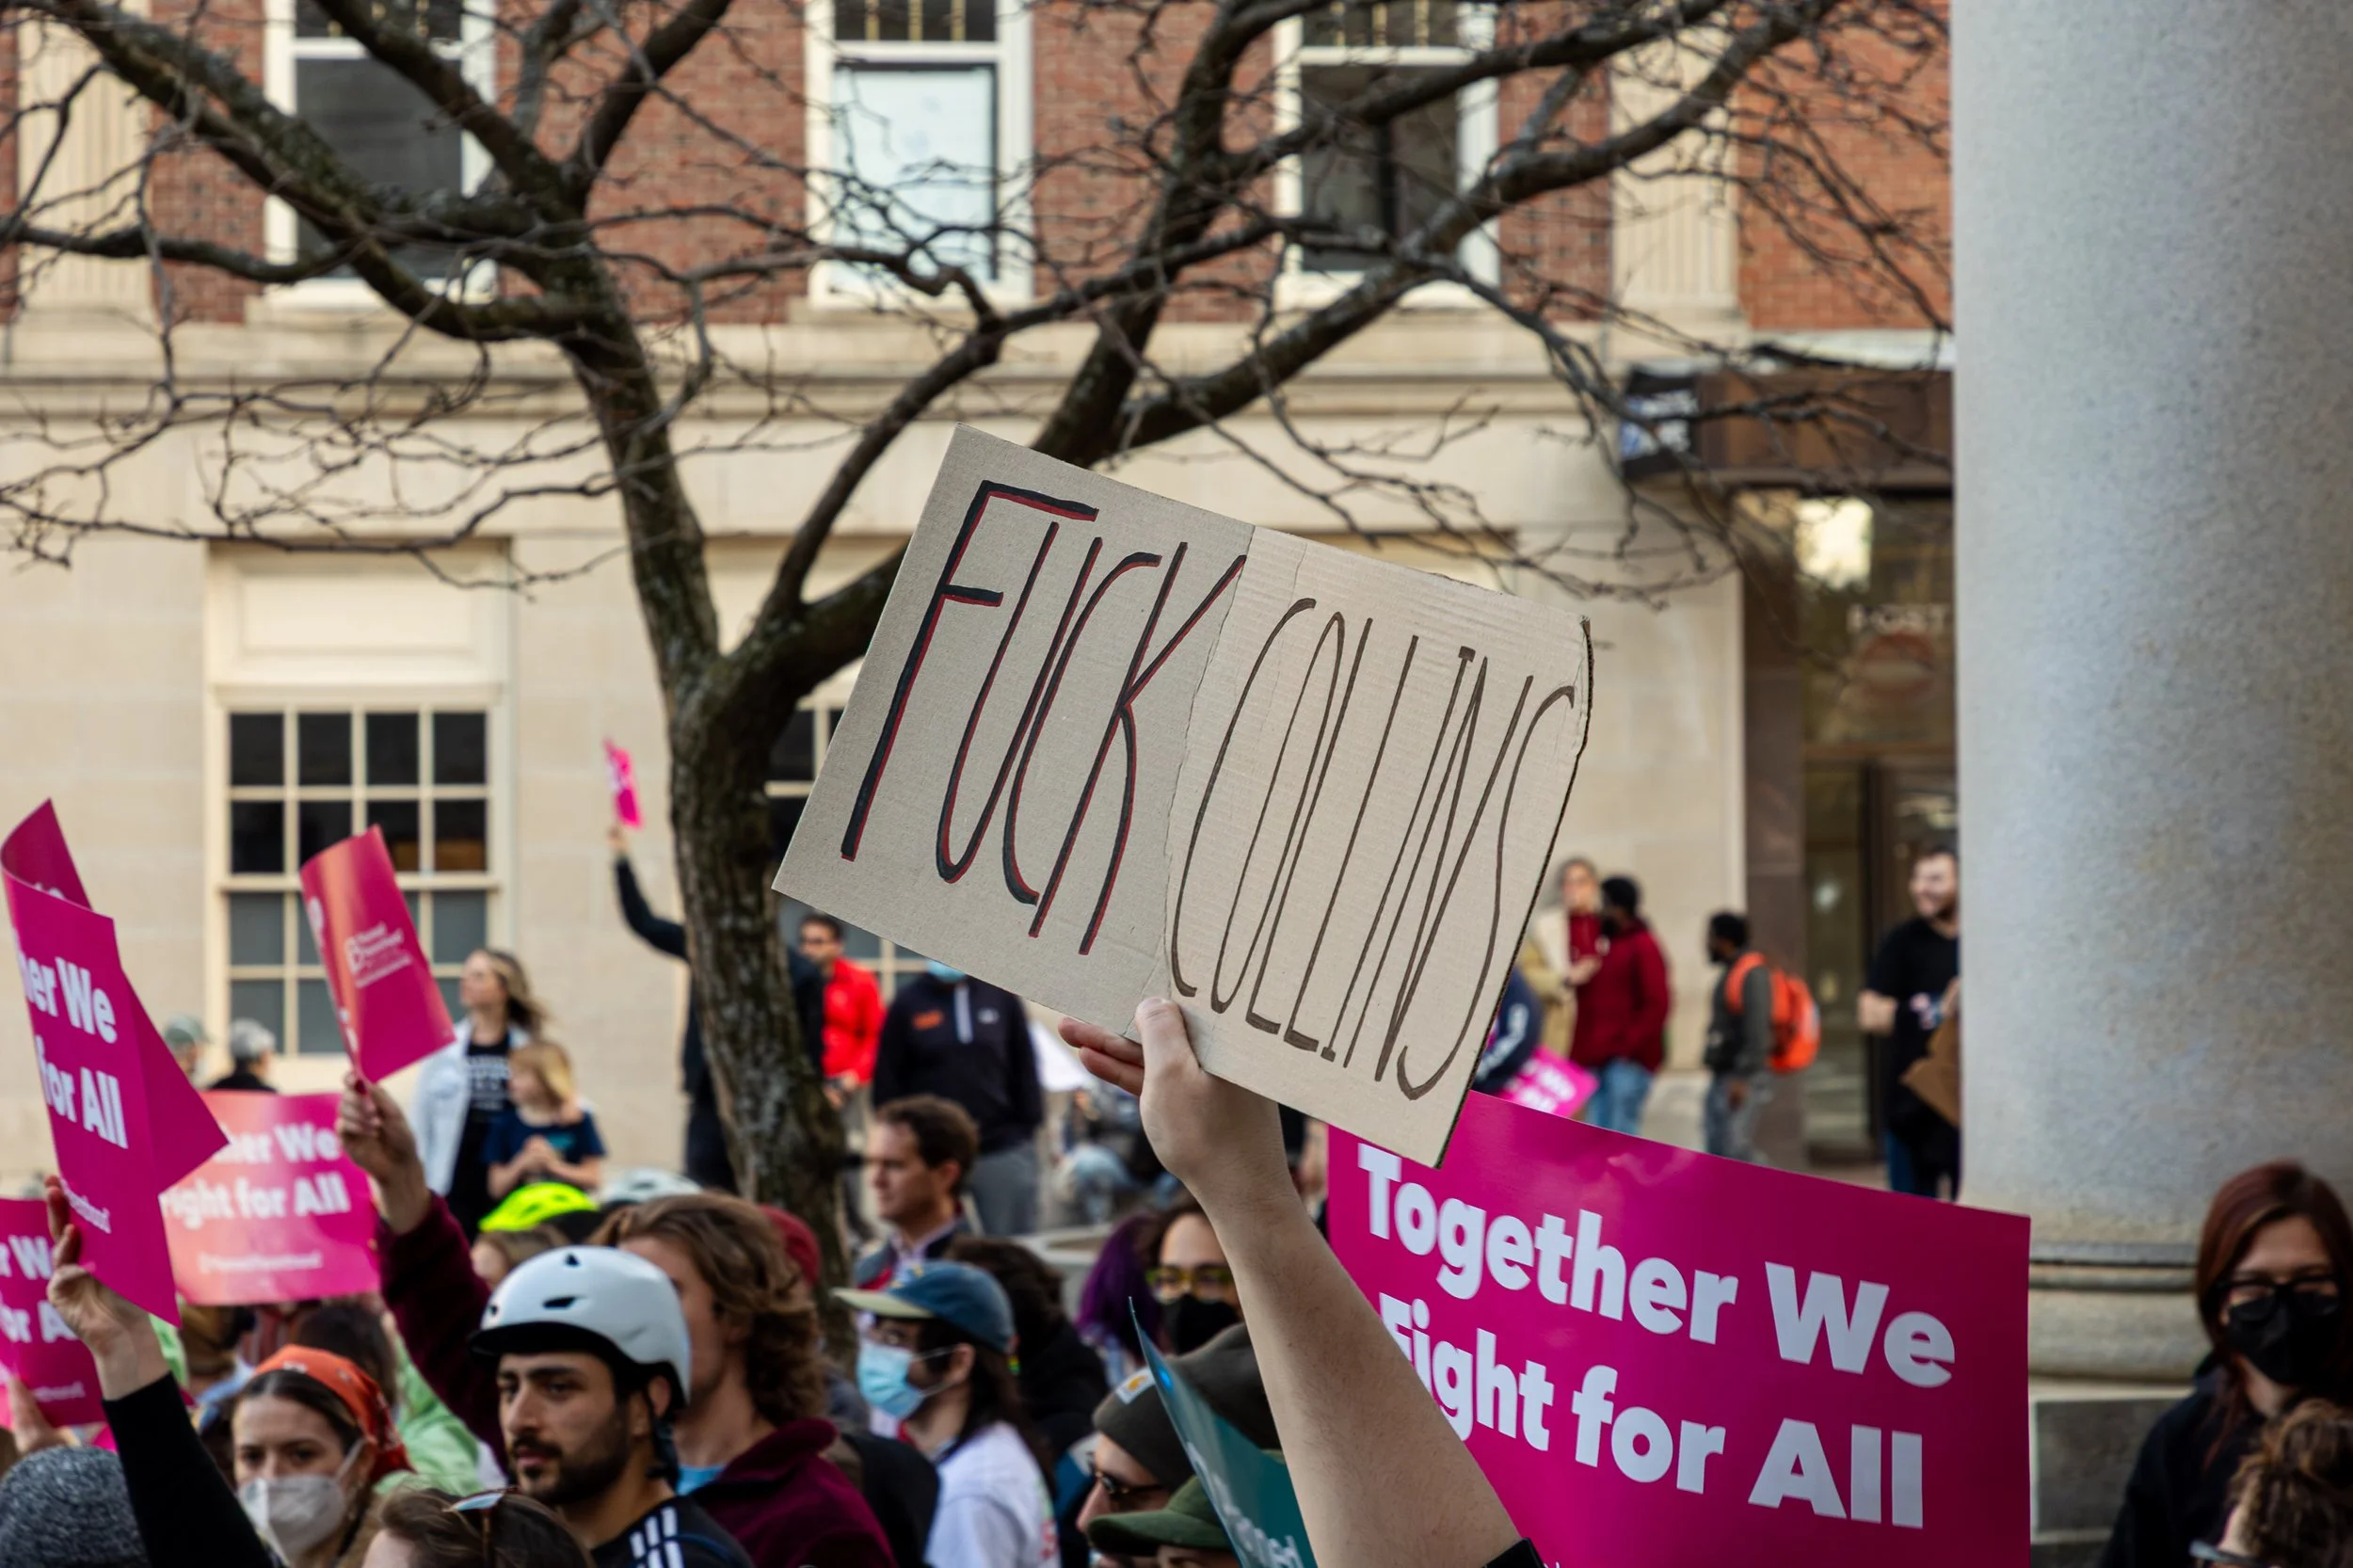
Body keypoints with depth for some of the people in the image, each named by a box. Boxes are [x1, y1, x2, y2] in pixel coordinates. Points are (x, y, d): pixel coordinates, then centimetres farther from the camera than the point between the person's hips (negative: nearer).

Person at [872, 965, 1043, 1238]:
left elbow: (1024, 1067, 10)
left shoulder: (1001, 997, 6)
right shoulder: (908, 1003, 2)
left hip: (1003, 1150, 1)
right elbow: (887, 1082, 4)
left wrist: (1028, 1129, 3)